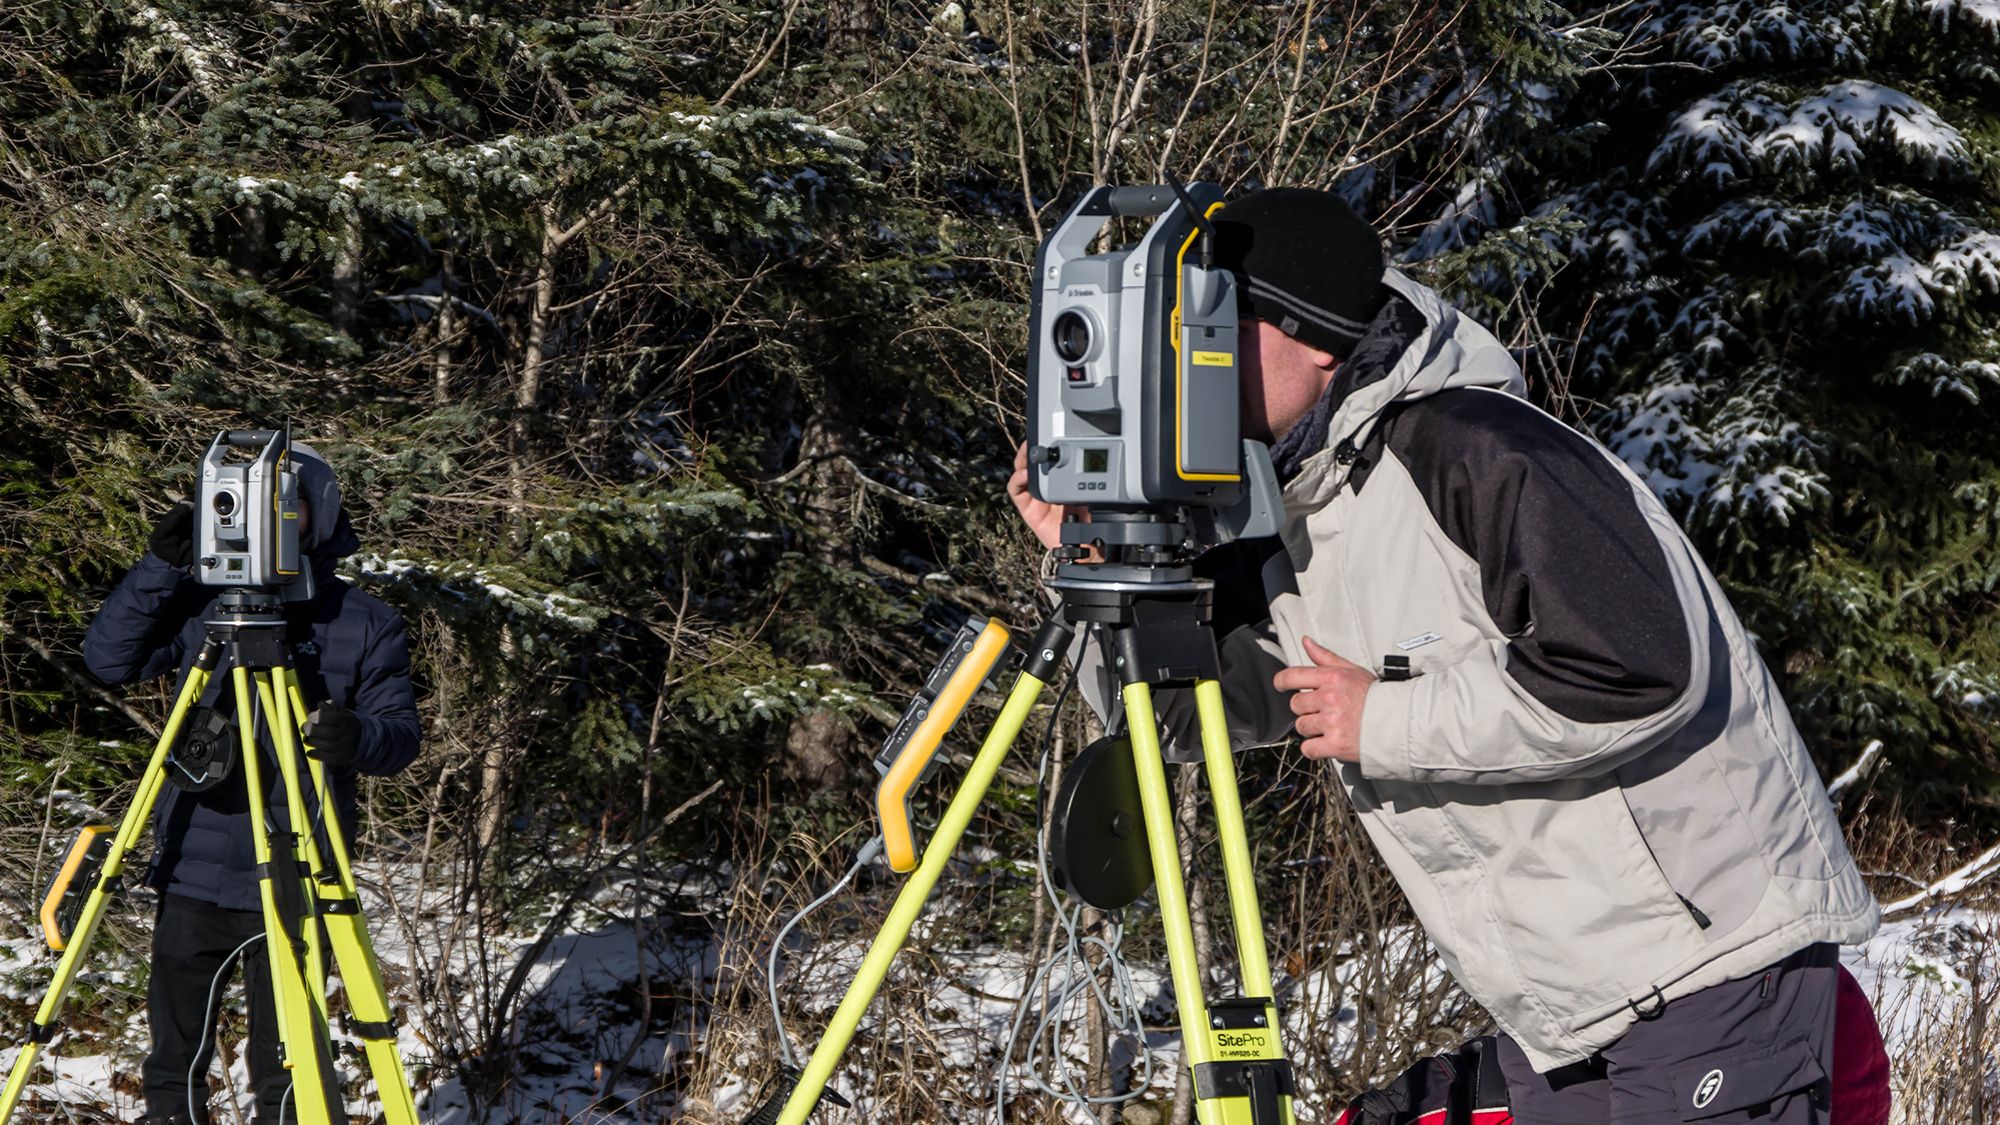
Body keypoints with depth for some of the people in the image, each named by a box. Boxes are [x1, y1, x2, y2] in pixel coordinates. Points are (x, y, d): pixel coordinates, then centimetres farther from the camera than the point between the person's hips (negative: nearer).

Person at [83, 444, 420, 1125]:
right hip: (193, 875, 2)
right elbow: (107, 659, 0)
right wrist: (159, 567, -11)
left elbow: (402, 735, -3)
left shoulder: (366, 625, 0)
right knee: (175, 1063, 10)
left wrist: (361, 737, -27)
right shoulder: (199, 604, 5)